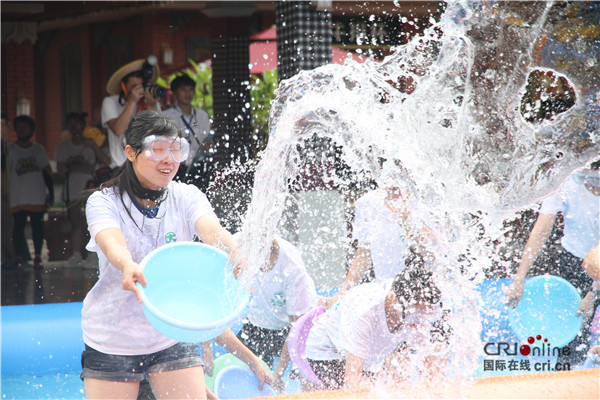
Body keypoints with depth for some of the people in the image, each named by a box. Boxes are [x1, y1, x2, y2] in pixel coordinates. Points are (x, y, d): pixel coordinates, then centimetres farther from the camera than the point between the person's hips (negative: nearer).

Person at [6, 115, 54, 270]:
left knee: (38, 226, 1)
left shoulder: (38, 149, 11)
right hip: (18, 197, -2)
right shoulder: (10, 150, 5)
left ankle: (38, 257, 6)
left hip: (38, 197, 2)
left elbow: (47, 172, 13)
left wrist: (51, 193, 6)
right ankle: (19, 257, 0)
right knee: (18, 226, -5)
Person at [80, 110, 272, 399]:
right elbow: (111, 241, -30)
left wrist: (236, 255, -46)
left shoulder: (186, 197, -2)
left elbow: (210, 229, -23)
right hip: (112, 341, -1)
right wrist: (128, 267, -54)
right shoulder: (104, 201, -9)